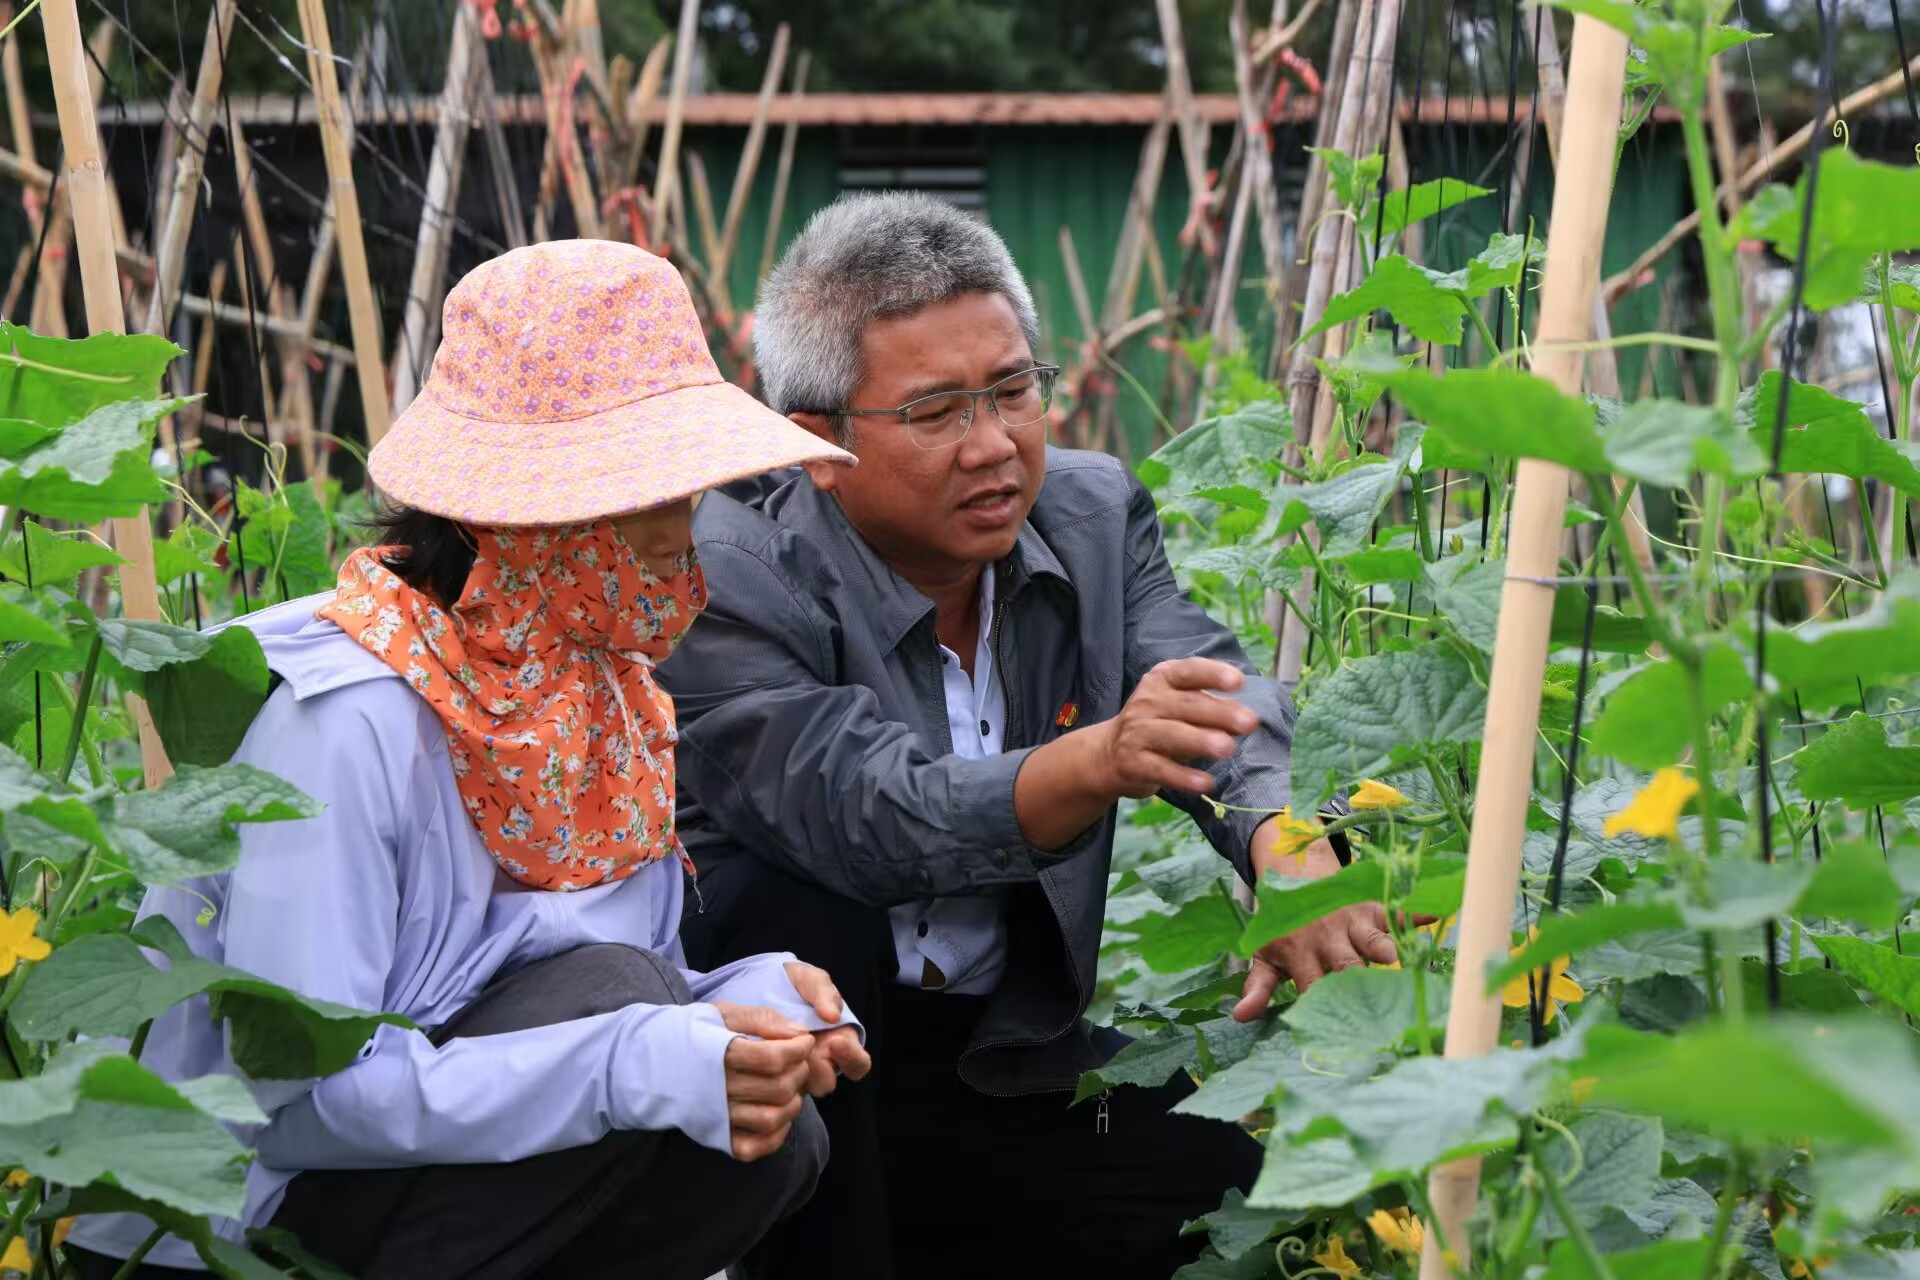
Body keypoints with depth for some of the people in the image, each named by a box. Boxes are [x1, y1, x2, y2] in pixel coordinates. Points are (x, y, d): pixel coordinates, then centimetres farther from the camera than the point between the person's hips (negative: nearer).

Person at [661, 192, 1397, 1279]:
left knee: (1264, 1176, -13)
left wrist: (1290, 846, -41)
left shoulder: (1094, 512, -1)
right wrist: (1095, 762, -53)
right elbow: (873, 816, -35)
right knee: (805, 915, -33)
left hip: (1002, 1062, 5)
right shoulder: (729, 578, -19)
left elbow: (1226, 700, -17)